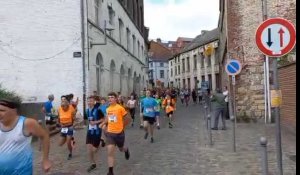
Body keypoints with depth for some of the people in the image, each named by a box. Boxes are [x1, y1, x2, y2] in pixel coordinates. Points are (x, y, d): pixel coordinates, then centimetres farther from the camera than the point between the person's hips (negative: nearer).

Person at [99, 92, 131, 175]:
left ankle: (126, 150, 58)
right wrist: (103, 124, 3)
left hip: (119, 133, -3)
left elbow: (128, 119, -5)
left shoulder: (120, 108, -14)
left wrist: (122, 126, 2)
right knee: (110, 152, -7)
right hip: (110, 133, 3)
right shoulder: (107, 109, 2)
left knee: (121, 149, 20)